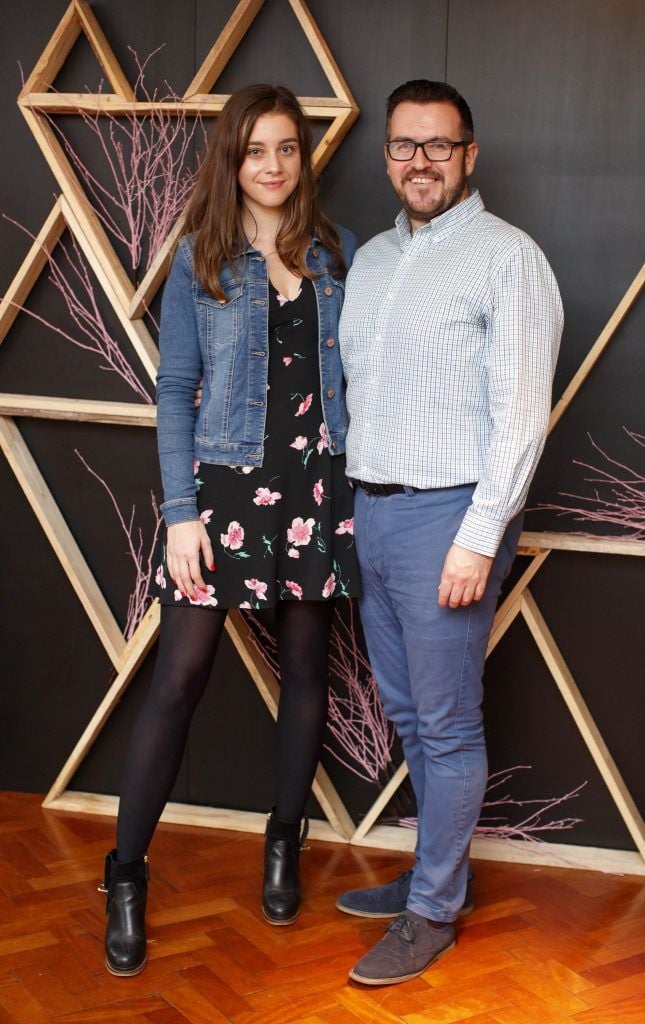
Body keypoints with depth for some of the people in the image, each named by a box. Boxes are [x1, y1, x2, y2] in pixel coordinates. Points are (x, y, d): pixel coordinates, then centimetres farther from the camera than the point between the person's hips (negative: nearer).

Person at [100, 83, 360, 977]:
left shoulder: (338, 252, 6)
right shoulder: (200, 260, 0)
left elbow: (360, 373, 9)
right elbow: (175, 391, -1)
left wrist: (366, 487, 1)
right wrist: (180, 513, -8)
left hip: (316, 485, 3)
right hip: (224, 485, -2)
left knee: (305, 666, 11)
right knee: (180, 677, -3)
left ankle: (285, 844, 30)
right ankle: (126, 874, 10)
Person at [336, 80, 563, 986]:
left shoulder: (506, 257, -8)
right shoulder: (370, 258, 14)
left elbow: (522, 413, -14)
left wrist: (479, 536, -19)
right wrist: (348, 501, 11)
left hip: (447, 515, -7)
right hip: (371, 511, 7)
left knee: (447, 727, 2)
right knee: (409, 716, 17)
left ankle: (433, 911, 16)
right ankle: (438, 869, 33)